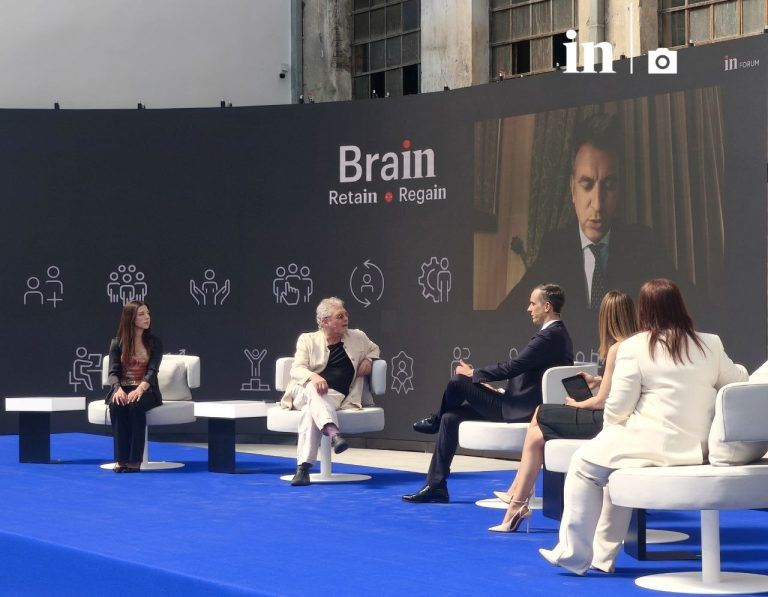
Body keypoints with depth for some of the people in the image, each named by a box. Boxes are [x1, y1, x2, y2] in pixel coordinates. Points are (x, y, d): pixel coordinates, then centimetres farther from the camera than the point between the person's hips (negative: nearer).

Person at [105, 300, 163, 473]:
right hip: (122, 389, 1)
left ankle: (135, 459, -35)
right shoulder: (117, 343, 7)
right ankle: (121, 458, -33)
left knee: (135, 404, -36)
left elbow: (152, 371, -8)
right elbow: (113, 372, -3)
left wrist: (140, 389, -28)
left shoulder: (154, 342, 6)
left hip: (146, 391, -1)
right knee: (117, 405, -34)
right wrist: (118, 389, -26)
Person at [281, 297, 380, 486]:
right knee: (313, 389, -41)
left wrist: (368, 359, 14)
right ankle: (333, 433, -62)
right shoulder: (308, 340, 11)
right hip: (304, 391, 0)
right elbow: (297, 369, -3)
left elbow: (374, 348, 40)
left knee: (310, 411, -37)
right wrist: (313, 377, -26)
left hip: (335, 395, 0)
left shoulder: (357, 337, 19)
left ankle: (303, 467, -46)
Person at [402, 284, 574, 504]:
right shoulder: (558, 334, 15)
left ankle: (436, 420, 21)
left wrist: (474, 374, -8)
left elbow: (513, 367, -20)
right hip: (525, 405, 10)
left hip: (520, 411, -10)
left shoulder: (550, 336, -17)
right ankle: (436, 486, 9)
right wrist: (502, 392, 13)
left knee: (458, 382, -12)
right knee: (451, 418, 7)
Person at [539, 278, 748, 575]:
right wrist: (740, 370, 42)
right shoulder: (710, 345, 4)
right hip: (697, 448, 6)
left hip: (653, 446, -6)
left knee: (584, 465, 16)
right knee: (617, 473, 29)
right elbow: (738, 381, 20)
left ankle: (573, 554, 14)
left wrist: (610, 423, 13)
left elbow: (617, 408, -9)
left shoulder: (634, 347, -8)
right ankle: (603, 556, 33)